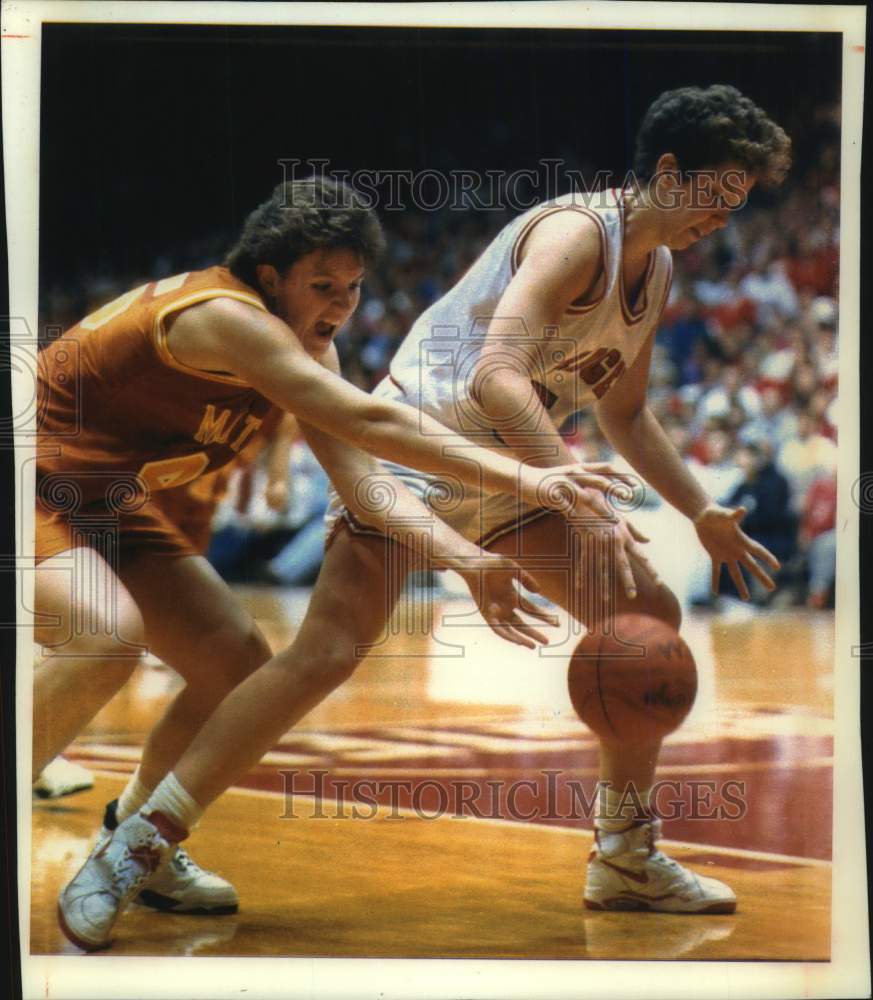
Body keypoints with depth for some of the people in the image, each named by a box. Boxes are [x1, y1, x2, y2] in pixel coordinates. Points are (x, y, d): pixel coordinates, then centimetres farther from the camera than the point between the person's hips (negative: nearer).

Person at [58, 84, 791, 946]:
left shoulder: (657, 271, 10)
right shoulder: (577, 232, -19)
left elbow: (622, 414, 24)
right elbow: (497, 375, -34)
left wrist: (702, 513, 19)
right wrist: (585, 505, -38)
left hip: (509, 473, 9)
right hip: (417, 447, -9)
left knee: (649, 614, 4)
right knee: (326, 652, -20)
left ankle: (625, 859, 15)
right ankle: (133, 851, -13)